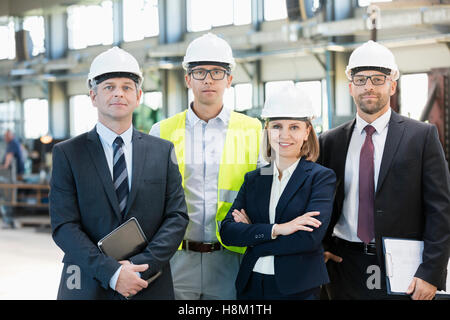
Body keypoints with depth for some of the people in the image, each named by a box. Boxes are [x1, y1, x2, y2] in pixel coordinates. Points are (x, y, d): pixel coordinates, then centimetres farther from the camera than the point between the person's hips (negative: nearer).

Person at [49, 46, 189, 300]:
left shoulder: (163, 151, 5)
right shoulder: (67, 154, -1)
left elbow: (177, 217, 0)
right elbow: (64, 226, -8)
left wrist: (141, 266, -14)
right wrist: (111, 273, -18)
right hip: (88, 288, -1)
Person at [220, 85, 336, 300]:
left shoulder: (321, 177, -4)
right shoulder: (253, 179, 8)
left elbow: (310, 237, -17)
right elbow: (227, 231, -4)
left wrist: (251, 235, -9)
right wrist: (276, 229, -18)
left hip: (299, 289, -4)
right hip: (251, 287, 4)